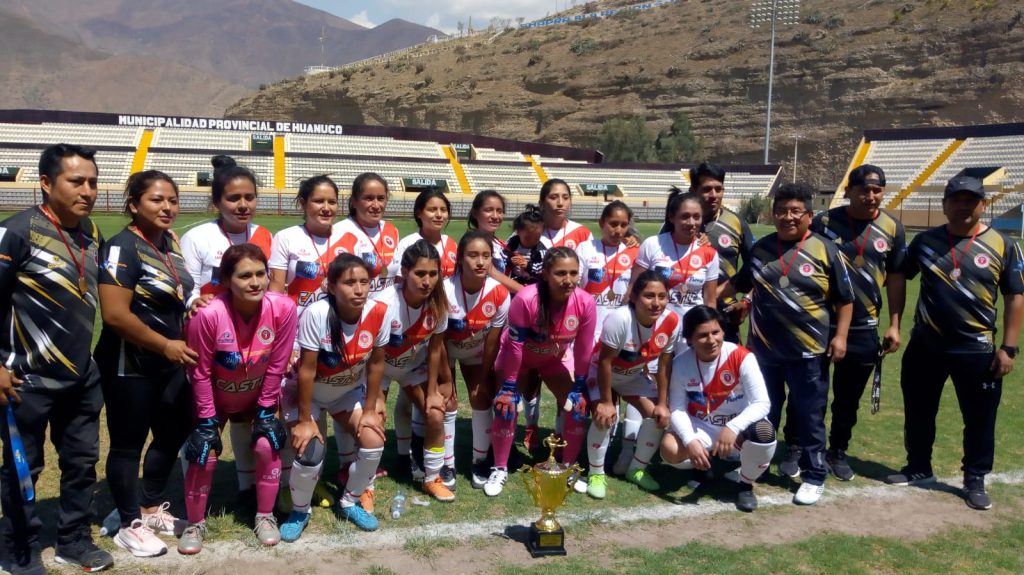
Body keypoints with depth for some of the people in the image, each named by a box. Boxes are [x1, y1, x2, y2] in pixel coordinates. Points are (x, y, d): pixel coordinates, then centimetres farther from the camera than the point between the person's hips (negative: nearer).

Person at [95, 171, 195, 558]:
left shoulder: (170, 242, 6)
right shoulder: (123, 247, -19)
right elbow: (115, 314, -26)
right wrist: (166, 345, -19)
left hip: (168, 363, 9)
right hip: (129, 365, -9)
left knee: (174, 432, 18)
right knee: (128, 444, 6)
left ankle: (152, 508, 37)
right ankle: (130, 526, 22)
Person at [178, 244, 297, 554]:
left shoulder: (283, 308, -29)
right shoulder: (208, 315, -34)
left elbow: (276, 366, -15)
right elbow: (200, 372, -20)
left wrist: (266, 409, -9)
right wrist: (207, 419, -14)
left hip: (258, 398, 2)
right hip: (214, 400, -1)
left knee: (267, 447, -9)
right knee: (204, 455, -7)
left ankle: (265, 516, 15)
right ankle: (195, 524, 18)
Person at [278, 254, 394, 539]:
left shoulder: (380, 313, -23)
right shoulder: (316, 314, -33)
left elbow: (376, 363, -10)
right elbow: (307, 369, -25)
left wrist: (370, 410, -4)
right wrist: (305, 420, -19)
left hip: (349, 391, 4)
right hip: (307, 392, -3)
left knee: (374, 445, -11)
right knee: (311, 452, -20)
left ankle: (350, 502, 18)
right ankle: (300, 510, 11)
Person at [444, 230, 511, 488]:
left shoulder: (500, 294, -28)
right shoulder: (445, 291, -34)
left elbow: (492, 342, -16)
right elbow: (438, 341, -22)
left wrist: (483, 379, -8)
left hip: (477, 352, 2)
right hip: (446, 351, -2)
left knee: (482, 399, -4)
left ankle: (480, 462, 11)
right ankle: (446, 464, 8)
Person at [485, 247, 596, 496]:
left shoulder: (585, 302, -28)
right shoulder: (525, 299, -37)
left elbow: (583, 350, -14)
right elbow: (514, 345, -27)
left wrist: (579, 386, -7)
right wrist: (508, 386, -21)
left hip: (555, 359, 3)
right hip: (518, 359, -3)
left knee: (578, 407, -5)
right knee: (506, 406, -14)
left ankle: (569, 467, 17)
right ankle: (500, 469, 7)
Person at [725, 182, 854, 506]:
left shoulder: (825, 250, -4)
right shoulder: (760, 249, 5)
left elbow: (844, 299, 1)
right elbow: (737, 284, 18)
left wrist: (840, 336, -6)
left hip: (808, 351, -3)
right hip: (763, 349, 3)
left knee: (809, 418, 5)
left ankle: (814, 477, 19)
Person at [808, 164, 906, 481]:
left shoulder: (892, 228, 0)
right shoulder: (824, 221, -5)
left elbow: (896, 279, 6)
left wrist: (894, 325, 2)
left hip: (863, 328, 2)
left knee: (848, 398, 12)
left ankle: (838, 452, 29)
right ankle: (795, 448, 22)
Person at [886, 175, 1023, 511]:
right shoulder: (925, 241, 2)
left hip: (977, 350, -2)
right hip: (925, 346, 2)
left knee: (980, 420, 7)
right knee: (918, 412, 14)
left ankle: (975, 481, 24)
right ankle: (918, 469, 32)